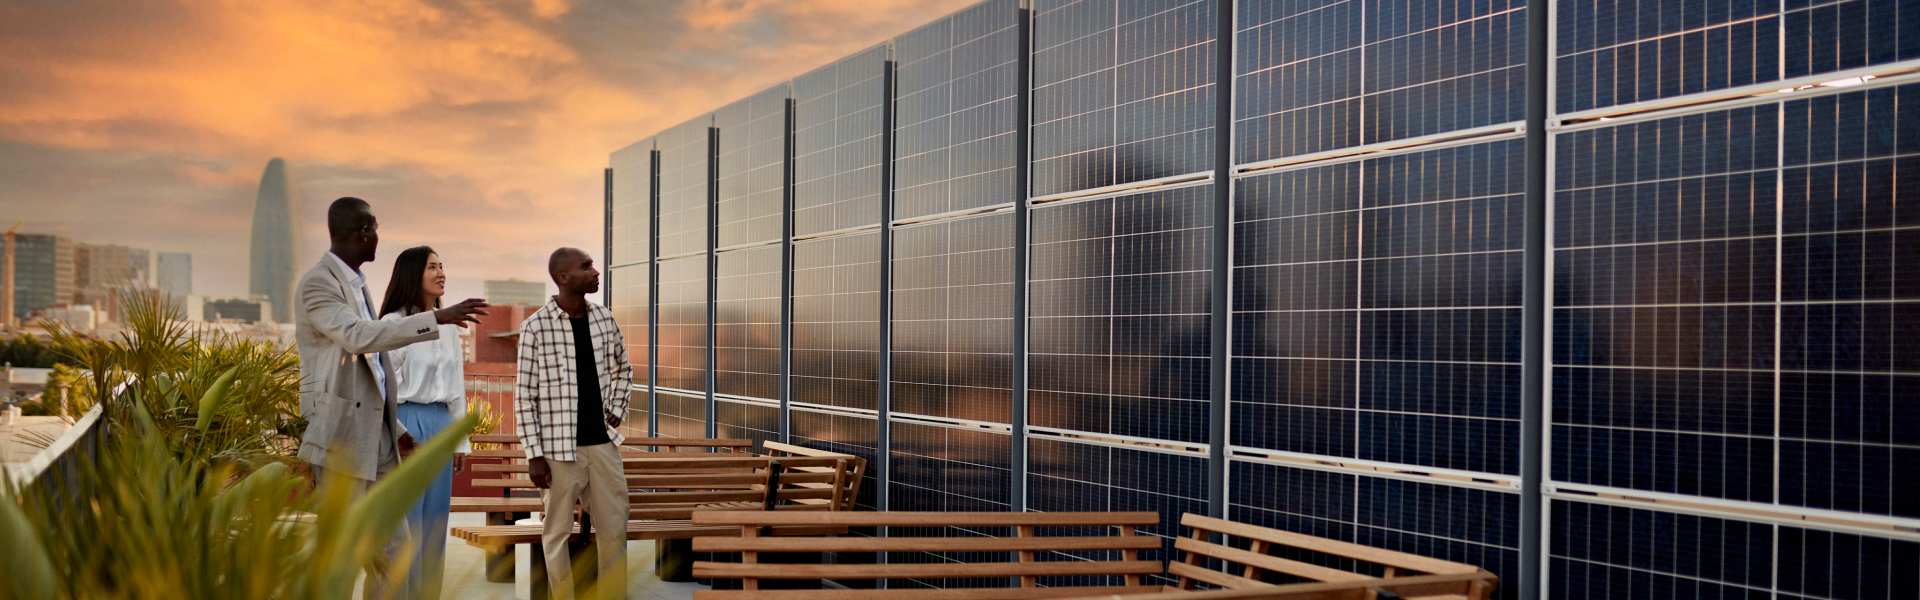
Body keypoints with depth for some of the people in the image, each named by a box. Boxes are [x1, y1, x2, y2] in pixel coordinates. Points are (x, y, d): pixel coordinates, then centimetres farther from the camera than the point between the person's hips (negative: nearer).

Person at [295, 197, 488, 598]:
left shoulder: (357, 284, 18)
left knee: (390, 550, 10)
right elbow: (358, 337, -26)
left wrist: (394, 427, 19)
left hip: (377, 438, 9)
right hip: (343, 437, -9)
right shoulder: (317, 284, -10)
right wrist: (436, 319, -28)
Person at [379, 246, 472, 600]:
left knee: (435, 521, 9)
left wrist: (461, 440, 15)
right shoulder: (394, 323, -6)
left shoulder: (447, 327, 13)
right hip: (408, 423, -6)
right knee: (406, 523, -4)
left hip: (441, 424, 6)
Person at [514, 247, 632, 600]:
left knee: (614, 530, 8)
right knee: (558, 533, 4)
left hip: (603, 444, 5)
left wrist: (616, 412, 10)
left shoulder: (604, 319, 6)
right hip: (559, 449, -4)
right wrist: (534, 455, -9)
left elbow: (622, 371, 24)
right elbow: (524, 395, -6)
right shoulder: (536, 327, -8)